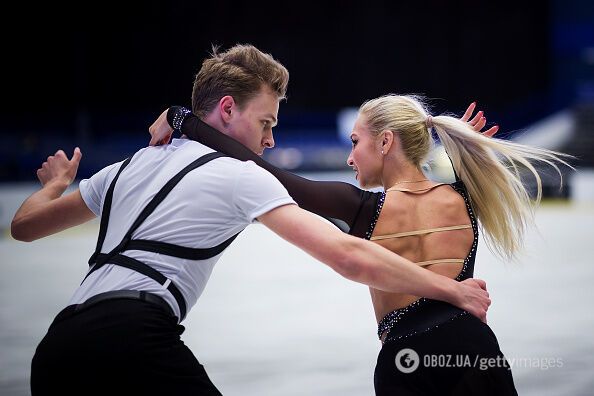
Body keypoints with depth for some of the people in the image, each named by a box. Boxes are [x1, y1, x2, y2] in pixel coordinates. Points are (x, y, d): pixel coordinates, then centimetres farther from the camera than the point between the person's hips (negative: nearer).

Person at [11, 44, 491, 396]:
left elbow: (24, 224, 37)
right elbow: (350, 258, 0)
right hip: (134, 341, -7)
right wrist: (454, 291, 6)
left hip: (56, 348, 7)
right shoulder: (241, 176, 7)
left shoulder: (129, 168, 26)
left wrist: (55, 184, 59)